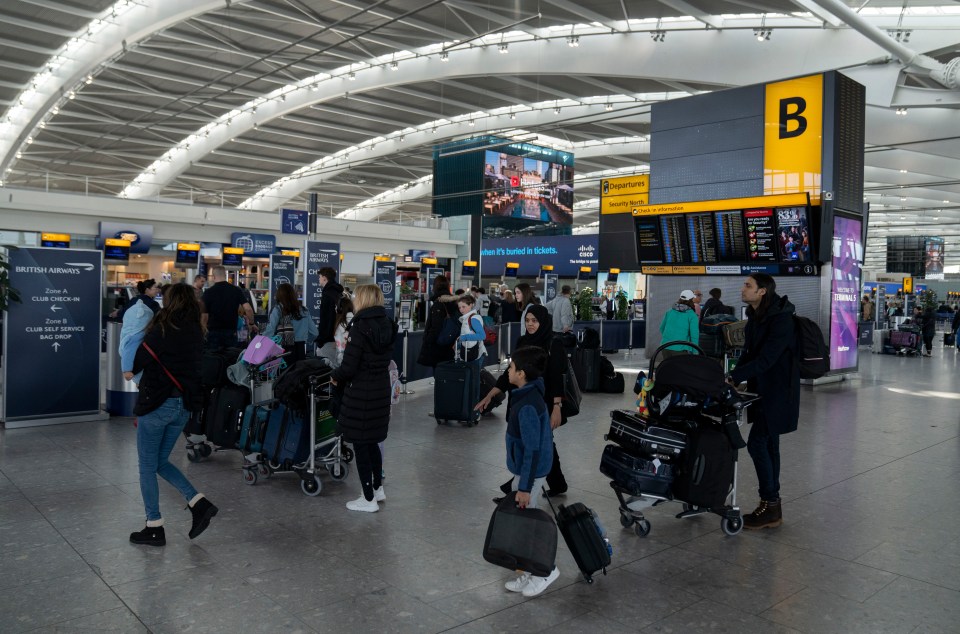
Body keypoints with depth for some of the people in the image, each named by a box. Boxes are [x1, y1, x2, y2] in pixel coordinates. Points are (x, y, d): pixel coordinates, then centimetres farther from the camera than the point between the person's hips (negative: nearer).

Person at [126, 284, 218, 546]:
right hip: (184, 405, 7)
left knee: (147, 466, 8)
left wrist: (130, 370, 11)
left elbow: (143, 357, -12)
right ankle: (198, 503, 4)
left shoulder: (163, 327, -11)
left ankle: (154, 528, 13)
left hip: (157, 403, -6)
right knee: (161, 462, 19)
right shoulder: (196, 332, 8)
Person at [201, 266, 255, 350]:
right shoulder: (236, 290, -1)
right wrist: (251, 323, 6)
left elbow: (204, 315, -7)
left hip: (214, 332, -2)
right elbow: (248, 309, -9)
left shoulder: (208, 292, -7)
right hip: (231, 332, 2)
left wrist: (205, 329, 8)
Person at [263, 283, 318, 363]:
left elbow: (269, 332, -10)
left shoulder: (278, 310, -4)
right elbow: (314, 333, 9)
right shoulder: (304, 310, 7)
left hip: (283, 349, -4)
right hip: (301, 350, 4)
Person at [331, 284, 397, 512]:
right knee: (372, 441, 21)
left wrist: (335, 377, 2)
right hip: (381, 389, 7)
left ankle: (369, 499, 12)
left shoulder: (361, 326, -17)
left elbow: (349, 366, -19)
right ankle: (378, 488, 33)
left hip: (361, 393, -7)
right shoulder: (387, 325, 5)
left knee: (360, 444, 4)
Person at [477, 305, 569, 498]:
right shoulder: (522, 342, 6)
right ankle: (557, 485, 29)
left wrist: (557, 407, -20)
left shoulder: (554, 344, -10)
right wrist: (489, 396, 6)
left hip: (542, 404, -6)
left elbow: (557, 378, -13)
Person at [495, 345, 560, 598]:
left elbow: (533, 450, -25)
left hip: (529, 472, -10)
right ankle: (529, 573, 28)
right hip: (525, 470, 10)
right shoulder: (531, 393, 4)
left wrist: (524, 487, -22)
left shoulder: (527, 406, -26)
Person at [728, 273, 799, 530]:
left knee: (757, 443, -9)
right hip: (762, 390, 9)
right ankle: (772, 508, 21)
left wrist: (734, 378, -26)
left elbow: (766, 359, -25)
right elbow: (749, 353, 11)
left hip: (778, 391, -9)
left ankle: (770, 505, 2)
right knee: (768, 444, 12)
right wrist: (733, 379, -1)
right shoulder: (755, 317, 8)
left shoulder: (781, 319, -19)